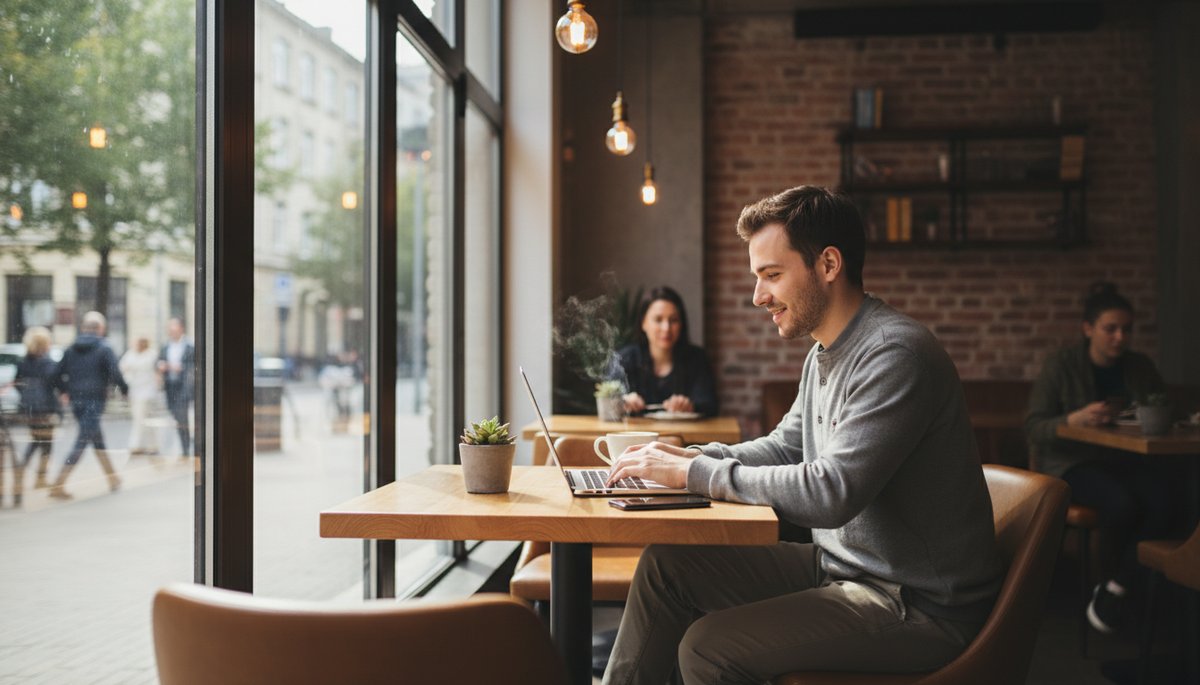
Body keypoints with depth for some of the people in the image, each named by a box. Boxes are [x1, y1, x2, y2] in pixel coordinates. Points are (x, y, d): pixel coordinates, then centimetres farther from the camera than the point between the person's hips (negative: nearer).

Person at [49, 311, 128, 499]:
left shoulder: (71, 349, 9)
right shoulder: (104, 349, -8)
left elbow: (57, 376, 9)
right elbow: (115, 374, -16)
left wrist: (66, 391, 25)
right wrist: (125, 390, 1)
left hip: (76, 401, 6)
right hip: (95, 401, -6)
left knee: (97, 439, 18)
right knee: (82, 442, -5)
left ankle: (113, 479, 26)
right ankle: (58, 485, -11)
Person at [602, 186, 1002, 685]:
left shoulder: (895, 357, -23)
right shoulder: (824, 355, 9)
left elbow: (830, 492, -29)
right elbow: (785, 447, 20)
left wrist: (696, 473, -22)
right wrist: (692, 456, 2)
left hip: (917, 604, -9)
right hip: (838, 565, 9)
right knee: (667, 563, 4)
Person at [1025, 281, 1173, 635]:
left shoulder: (1140, 367, 10)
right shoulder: (1061, 365, -4)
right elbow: (1033, 427, -8)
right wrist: (1075, 418, -27)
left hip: (1127, 459, 4)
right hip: (1072, 462, -4)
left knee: (1164, 498, -30)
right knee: (1121, 504, -35)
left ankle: (1113, 589, -15)